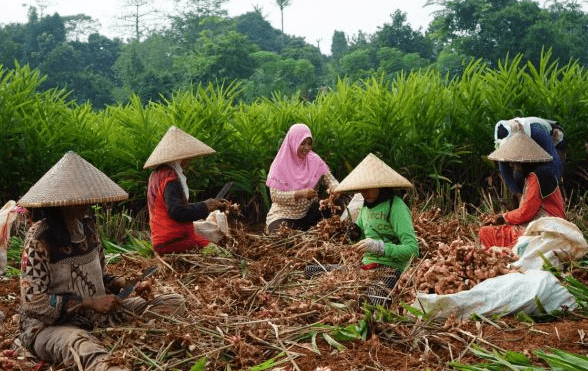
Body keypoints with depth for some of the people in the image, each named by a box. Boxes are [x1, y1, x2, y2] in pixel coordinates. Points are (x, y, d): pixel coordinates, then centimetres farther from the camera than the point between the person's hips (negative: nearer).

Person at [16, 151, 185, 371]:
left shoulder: (87, 226, 6)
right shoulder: (39, 238, -14)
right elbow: (34, 302, -17)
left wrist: (126, 285, -5)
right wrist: (89, 303, -21)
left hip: (94, 315, 8)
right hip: (49, 326, -8)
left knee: (175, 302, -4)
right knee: (78, 342, -45)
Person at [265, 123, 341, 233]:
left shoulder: (315, 161, 2)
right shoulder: (279, 165, -9)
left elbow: (330, 179, 1)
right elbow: (274, 195, -16)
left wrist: (334, 188, -25)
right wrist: (300, 194, -28)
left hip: (308, 215, 4)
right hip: (283, 216, -4)